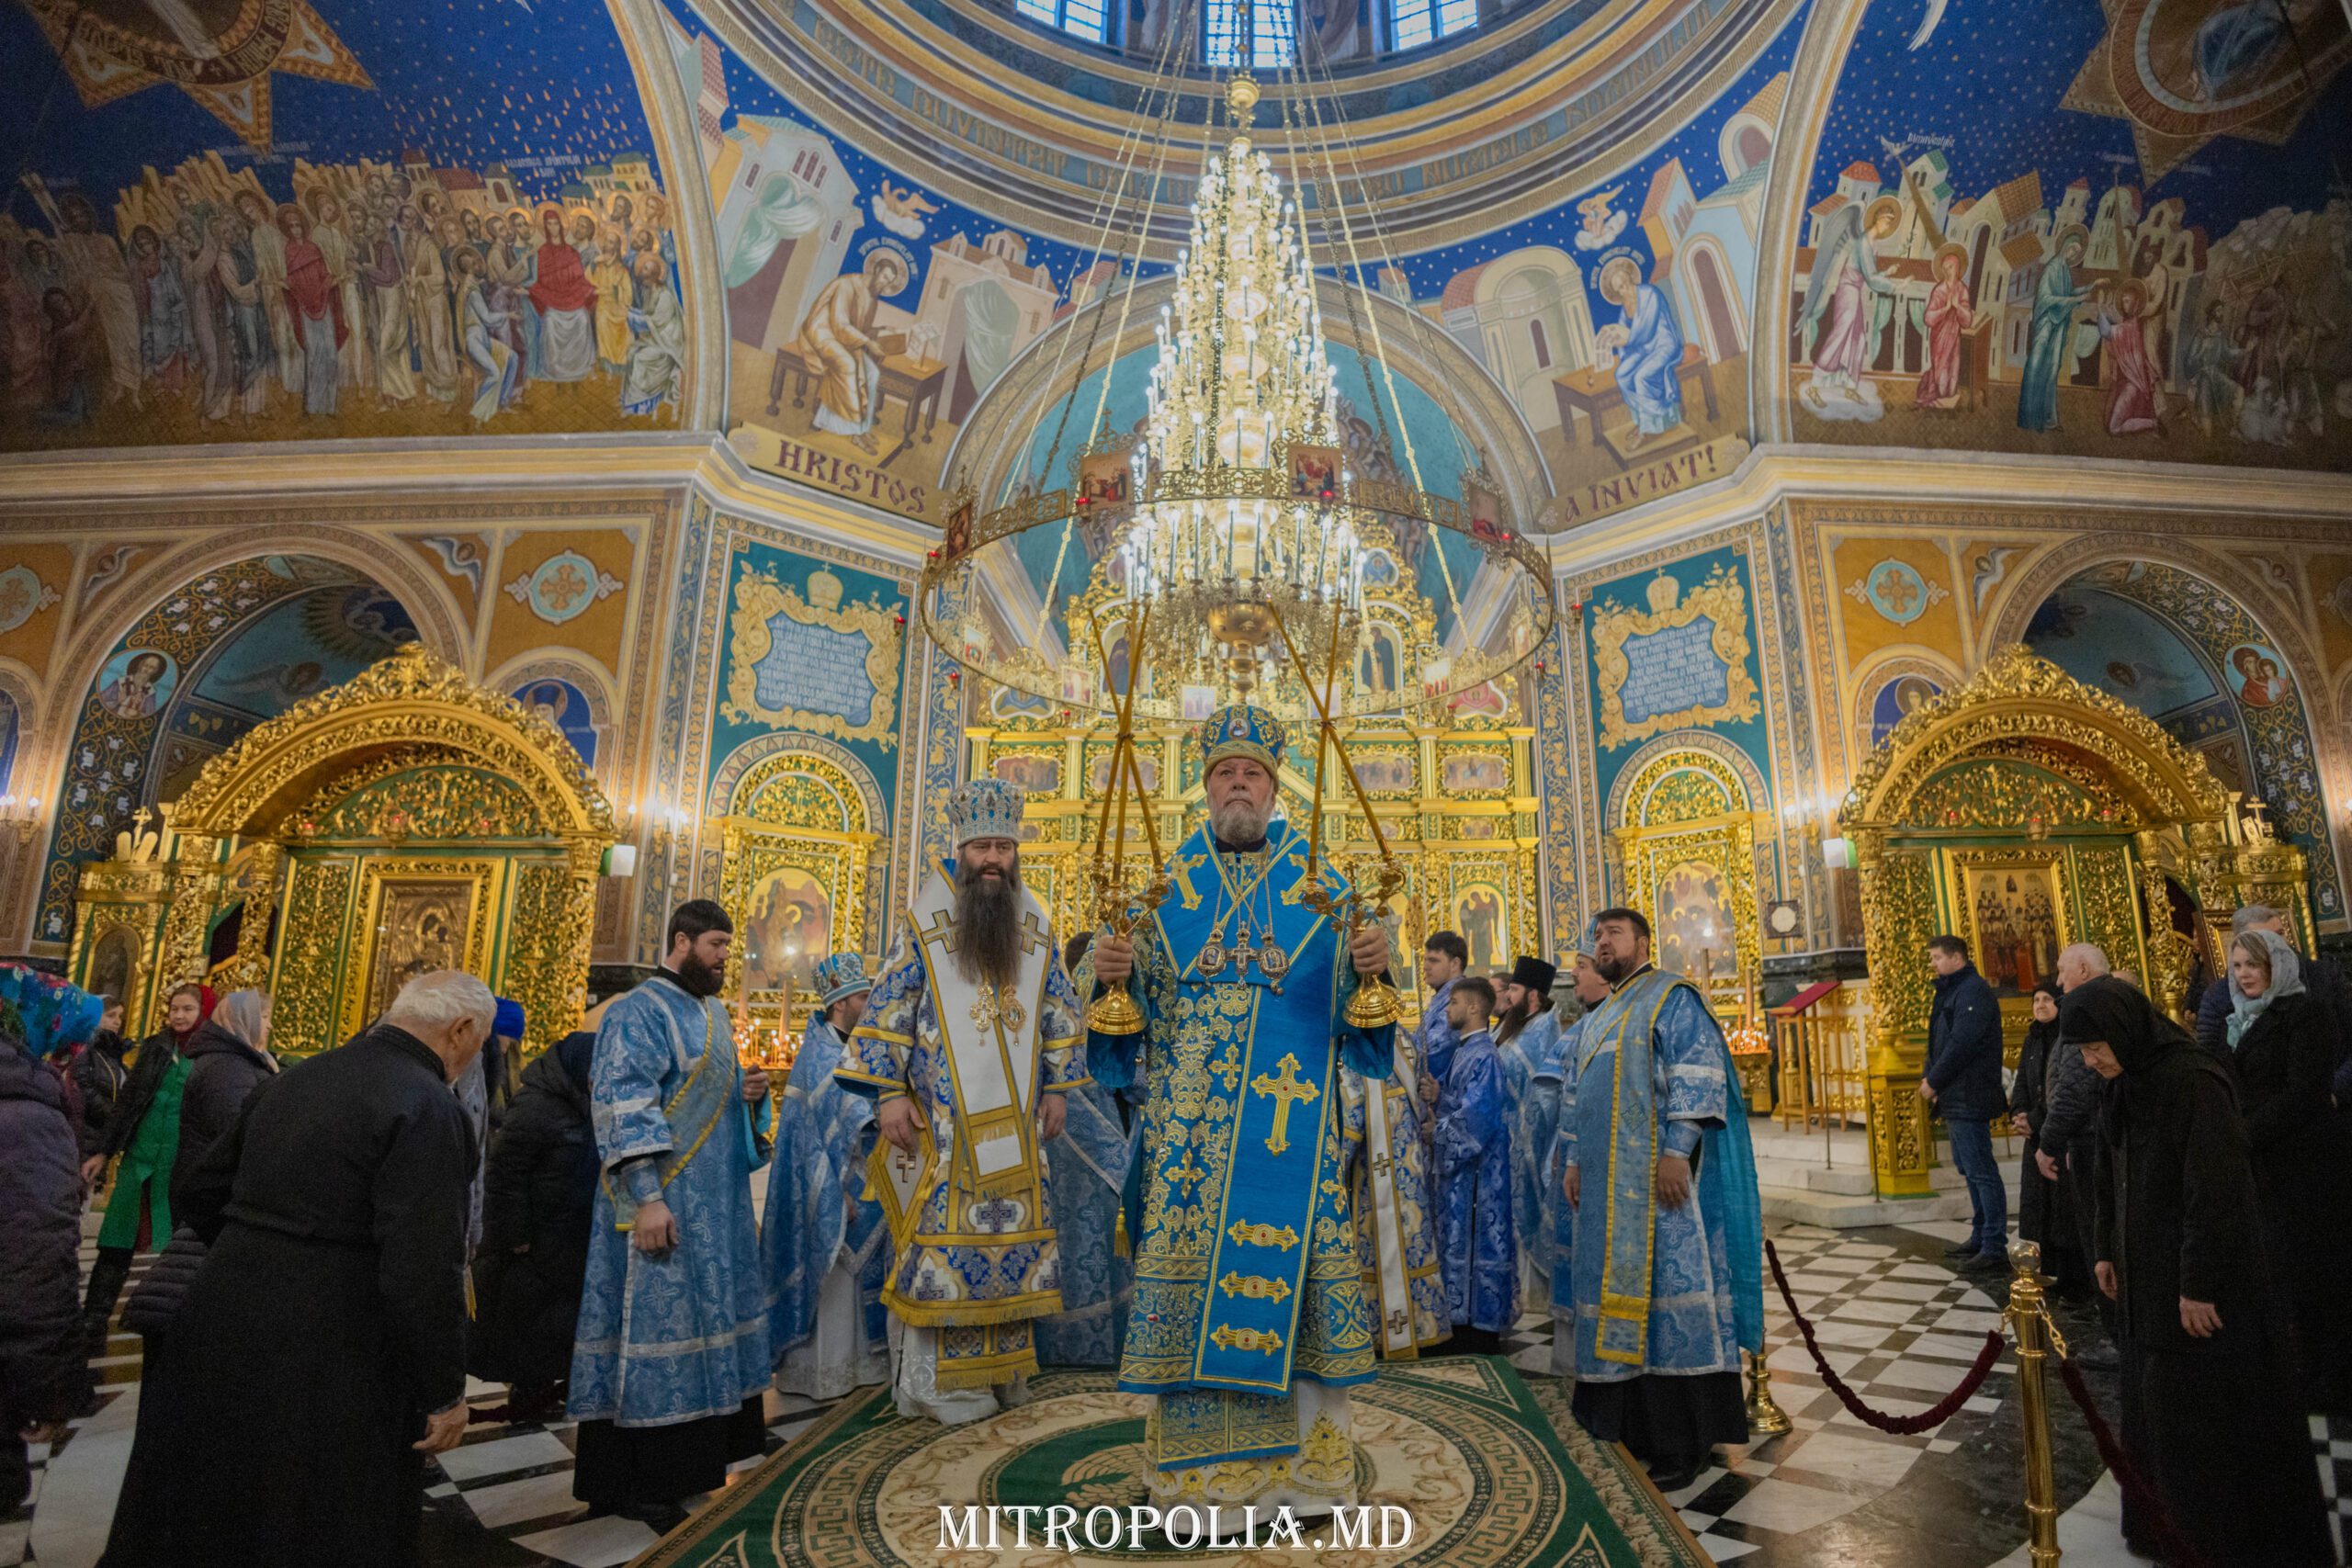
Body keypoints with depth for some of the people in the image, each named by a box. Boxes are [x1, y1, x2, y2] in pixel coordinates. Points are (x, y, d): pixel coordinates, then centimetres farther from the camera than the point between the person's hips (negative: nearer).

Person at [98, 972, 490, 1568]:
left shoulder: (292, 1079, 4)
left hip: (221, 1327, 7)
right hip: (324, 1365, -7)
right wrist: (445, 1395, -12)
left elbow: (201, 1193, 15)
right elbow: (424, 1272, -24)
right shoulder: (429, 1109, -22)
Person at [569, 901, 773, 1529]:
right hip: (666, 1201, -9)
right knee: (658, 1324, -2)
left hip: (717, 1200, 9)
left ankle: (700, 1450, 30)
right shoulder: (639, 1012, -14)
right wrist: (647, 1197, -27)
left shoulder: (714, 1012, 13)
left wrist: (749, 1093, 1)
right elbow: (622, 1105, -21)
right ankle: (637, 1484, 11)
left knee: (706, 1319, 16)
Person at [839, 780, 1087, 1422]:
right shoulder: (924, 923, -3)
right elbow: (888, 1008, -4)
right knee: (947, 1227, -3)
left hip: (1014, 1115, 4)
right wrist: (889, 1093, -9)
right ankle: (940, 1382, 11)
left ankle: (1001, 1366, 23)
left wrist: (1056, 1088, 11)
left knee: (1011, 1226, 8)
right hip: (944, 1116, -4)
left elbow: (1059, 1012, 14)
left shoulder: (1035, 927, 8)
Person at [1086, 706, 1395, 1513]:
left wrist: (1372, 965, -18)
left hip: (1293, 1114, 0)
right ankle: (1195, 1459, 17)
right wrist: (1111, 973, -14)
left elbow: (1353, 1001, 4)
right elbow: (1136, 997, 9)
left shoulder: (1319, 883, 9)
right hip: (1189, 1117, 1)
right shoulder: (1168, 884, 11)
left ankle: (1302, 1458, 17)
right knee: (1189, 1263, 1)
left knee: (1292, 1259, 1)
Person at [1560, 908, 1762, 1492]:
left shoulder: (1673, 998, -3)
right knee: (1614, 1289, 10)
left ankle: (1681, 1443, 3)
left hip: (1657, 1177, -8)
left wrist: (1677, 1150, -22)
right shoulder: (1597, 1020, 21)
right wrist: (1573, 1159, 16)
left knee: (1665, 1288, -6)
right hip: (1609, 1183, 8)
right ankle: (1628, 1426, 19)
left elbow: (1697, 1074, -14)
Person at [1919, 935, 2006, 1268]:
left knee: (1981, 1171, -7)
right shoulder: (1951, 991, 18)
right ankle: (1980, 1238, 24)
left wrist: (1934, 1082, -14)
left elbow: (1962, 1044, -20)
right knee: (1970, 1169, 15)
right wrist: (1930, 1078, 5)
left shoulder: (1973, 990, -13)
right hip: (1955, 1099, 10)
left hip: (1969, 1098, -10)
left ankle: (1995, 1248, -4)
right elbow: (1940, 1041, 18)